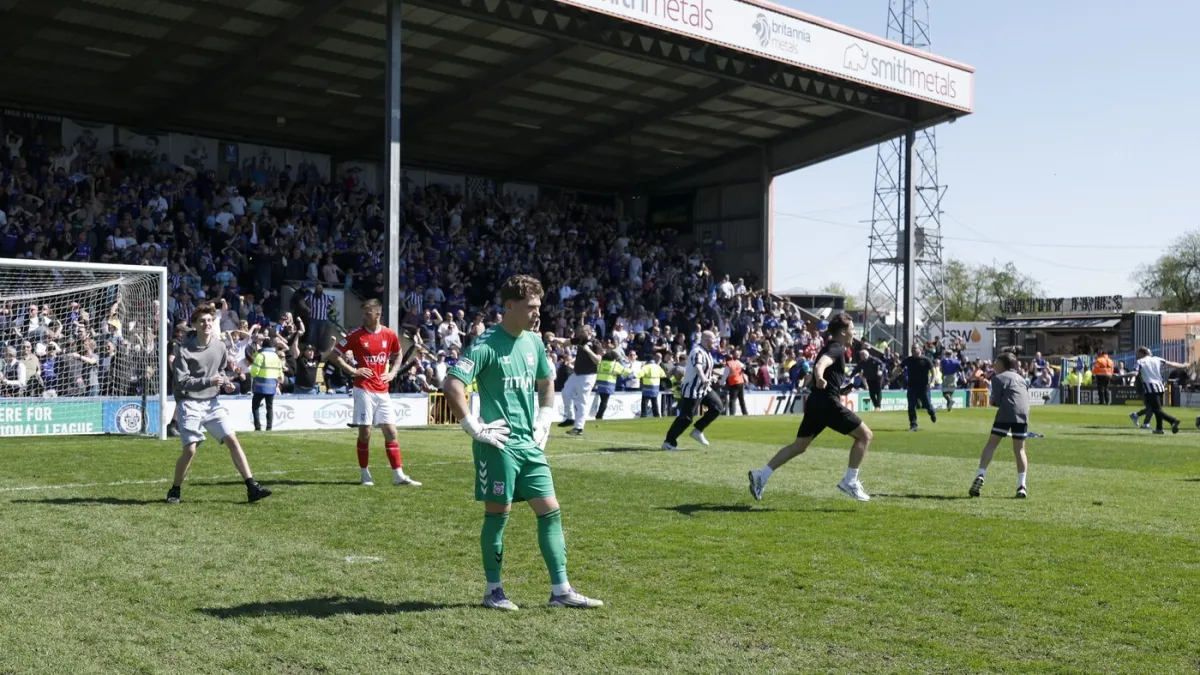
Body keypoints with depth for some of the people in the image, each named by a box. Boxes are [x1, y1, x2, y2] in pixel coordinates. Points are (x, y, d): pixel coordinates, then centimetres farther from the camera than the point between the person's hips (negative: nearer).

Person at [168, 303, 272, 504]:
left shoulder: (220, 346, 4)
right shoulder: (183, 349, -11)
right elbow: (182, 381, -15)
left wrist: (225, 382, 2)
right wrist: (209, 381, -26)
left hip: (211, 402, 5)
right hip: (189, 404, -4)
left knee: (232, 439, -6)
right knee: (190, 450, -9)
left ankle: (252, 487, -6)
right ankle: (174, 491, 14)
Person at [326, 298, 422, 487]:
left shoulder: (390, 334, 4)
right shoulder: (356, 334, -5)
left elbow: (398, 355, 23)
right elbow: (333, 355, -1)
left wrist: (392, 373, 7)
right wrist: (353, 371, -8)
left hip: (382, 391, 3)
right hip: (364, 390, -3)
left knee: (391, 432, 2)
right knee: (365, 432, -1)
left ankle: (398, 475, 5)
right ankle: (365, 475, 11)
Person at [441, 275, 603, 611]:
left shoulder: (534, 342, 10)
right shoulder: (486, 344, -13)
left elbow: (546, 382, 27)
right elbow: (452, 385, -20)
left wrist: (544, 420, 17)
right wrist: (474, 427, -18)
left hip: (529, 443, 7)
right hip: (497, 444, -7)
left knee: (550, 511, 5)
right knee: (498, 513, 2)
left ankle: (561, 590, 12)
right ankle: (493, 590, 17)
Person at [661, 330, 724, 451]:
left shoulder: (706, 352, 10)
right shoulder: (698, 352, -21)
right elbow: (698, 367, -41)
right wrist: (704, 379, -59)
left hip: (703, 388, 10)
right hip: (692, 389, -10)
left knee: (717, 406, 3)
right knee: (686, 417, -8)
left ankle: (698, 431, 11)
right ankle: (668, 442, 0)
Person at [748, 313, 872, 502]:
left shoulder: (829, 348, 22)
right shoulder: (837, 349, -8)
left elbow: (812, 375, 31)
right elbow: (820, 365, -30)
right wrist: (820, 378, -45)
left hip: (815, 403, 10)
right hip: (828, 403, -10)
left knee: (799, 446, 11)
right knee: (865, 435, -2)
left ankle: (761, 475, 3)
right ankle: (850, 482, -4)